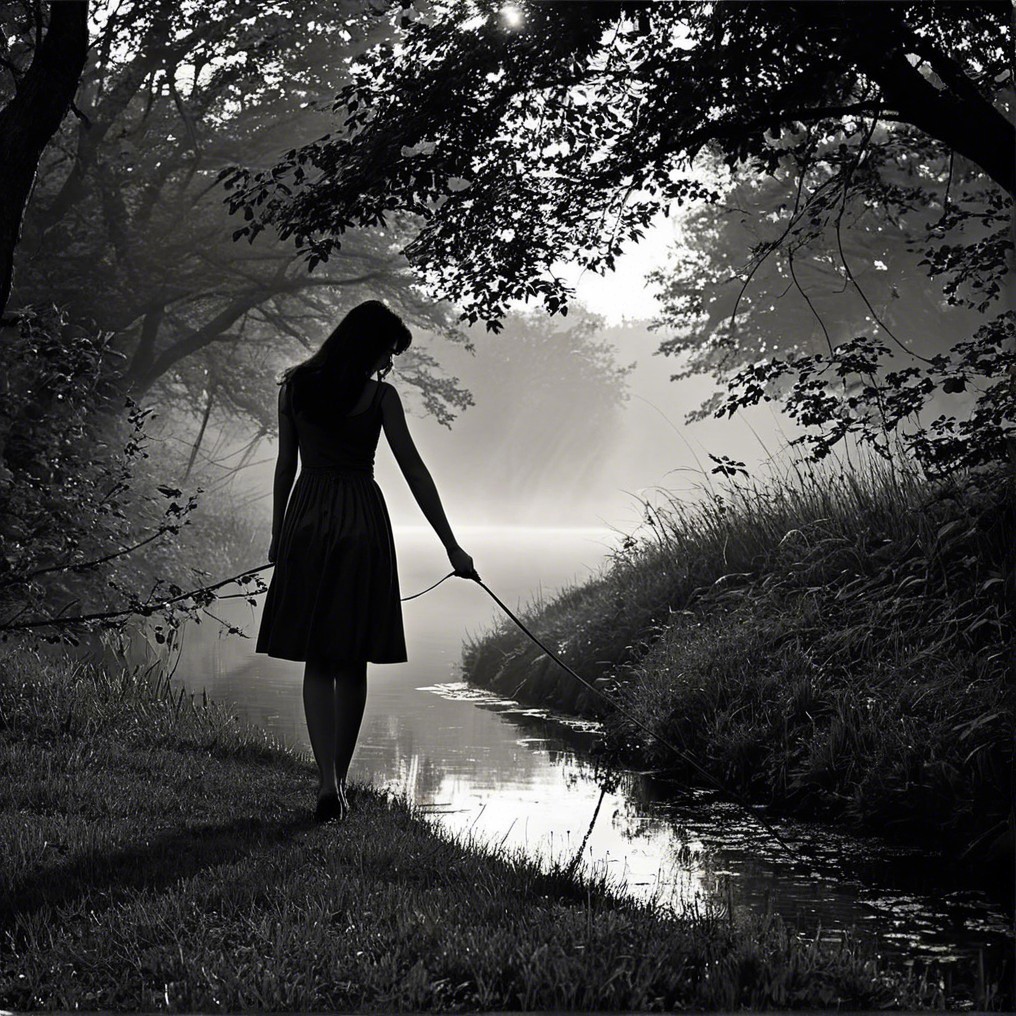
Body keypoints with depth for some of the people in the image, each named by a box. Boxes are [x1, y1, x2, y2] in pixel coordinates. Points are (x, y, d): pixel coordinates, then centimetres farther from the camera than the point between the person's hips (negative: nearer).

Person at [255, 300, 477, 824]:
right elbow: (415, 472, -6)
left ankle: (327, 783, -11)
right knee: (352, 664, 9)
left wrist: (278, 534, 18)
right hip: (362, 523, -2)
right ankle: (339, 781, 14)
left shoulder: (294, 386, 5)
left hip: (306, 519, 2)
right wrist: (452, 547, -3)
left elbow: (285, 465, 10)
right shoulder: (379, 395, -5)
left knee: (317, 662, 4)